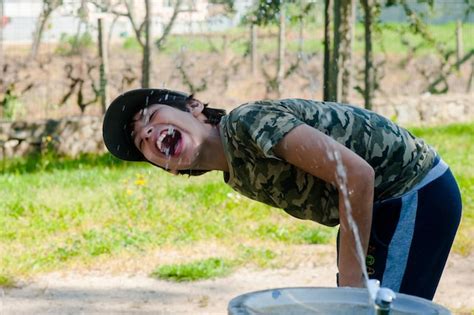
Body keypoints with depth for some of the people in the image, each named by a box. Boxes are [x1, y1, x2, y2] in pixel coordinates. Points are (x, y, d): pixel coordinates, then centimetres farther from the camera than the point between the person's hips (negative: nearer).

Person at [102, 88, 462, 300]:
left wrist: (352, 281, -23)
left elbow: (355, 173, -28)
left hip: (418, 193, -9)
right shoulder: (238, 178, 4)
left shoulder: (247, 121, -23)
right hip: (381, 203, 9)